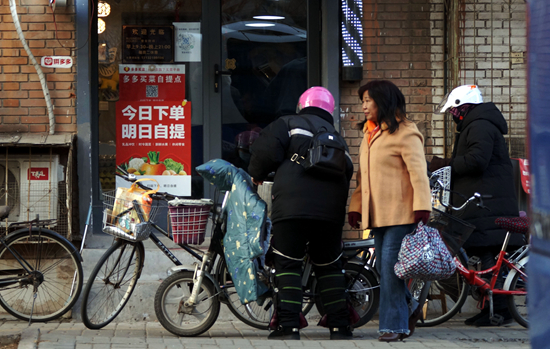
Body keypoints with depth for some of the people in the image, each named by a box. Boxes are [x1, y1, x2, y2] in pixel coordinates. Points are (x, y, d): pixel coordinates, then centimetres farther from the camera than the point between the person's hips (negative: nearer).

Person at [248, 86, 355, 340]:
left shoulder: (288, 124, 9)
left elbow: (266, 150, -5)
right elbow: (348, 171, 20)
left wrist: (257, 174, 13)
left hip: (292, 206, -4)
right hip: (331, 210, 5)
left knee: (288, 265, -1)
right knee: (329, 266, 14)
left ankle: (289, 327, -9)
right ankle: (340, 326, 11)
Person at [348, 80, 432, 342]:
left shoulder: (404, 133, -8)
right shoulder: (369, 133, 20)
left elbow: (418, 172, -14)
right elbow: (363, 174, 24)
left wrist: (422, 208, -22)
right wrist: (355, 207, 19)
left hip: (400, 213, -8)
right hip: (377, 213, 8)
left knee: (391, 268, -10)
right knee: (383, 268, 9)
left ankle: (394, 325, -5)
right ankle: (408, 309, 26)